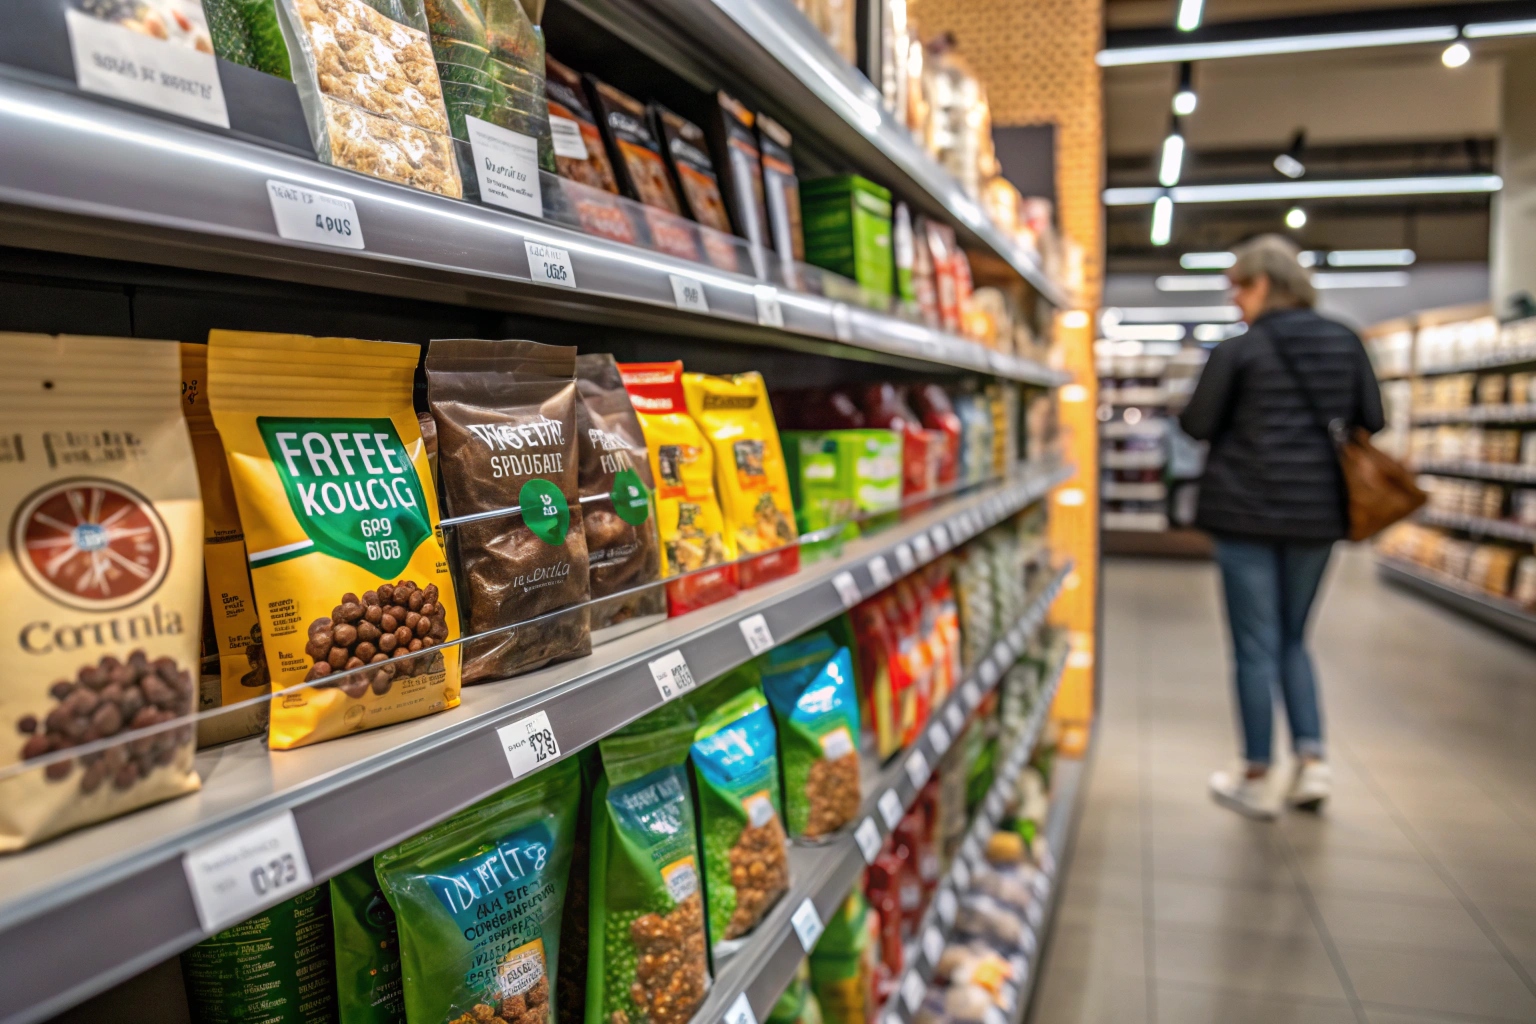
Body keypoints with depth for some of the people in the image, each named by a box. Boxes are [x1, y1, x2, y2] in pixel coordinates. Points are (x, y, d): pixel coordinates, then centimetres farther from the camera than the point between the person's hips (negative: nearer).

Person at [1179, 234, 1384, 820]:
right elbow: (1371, 421, 6)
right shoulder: (1346, 343, 4)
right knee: (1293, 639, 19)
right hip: (1317, 513, 5)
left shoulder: (1238, 351, -11)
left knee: (1256, 646, 4)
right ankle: (1312, 760, 12)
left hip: (1248, 513, -5)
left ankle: (1257, 779, 12)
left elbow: (1198, 425, -8)